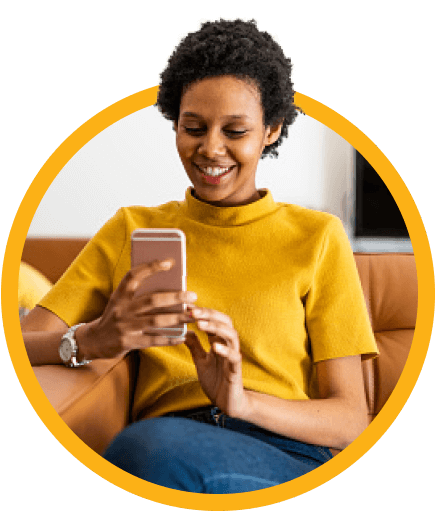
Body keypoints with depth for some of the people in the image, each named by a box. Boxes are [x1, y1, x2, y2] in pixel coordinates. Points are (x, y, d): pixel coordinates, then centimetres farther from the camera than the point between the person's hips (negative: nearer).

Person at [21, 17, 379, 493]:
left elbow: (349, 419, 5)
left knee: (150, 444, -35)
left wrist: (242, 401, -15)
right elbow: (19, 345, 6)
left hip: (286, 457, -1)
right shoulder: (130, 230, 17)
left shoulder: (317, 237, 12)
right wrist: (93, 340, -18)